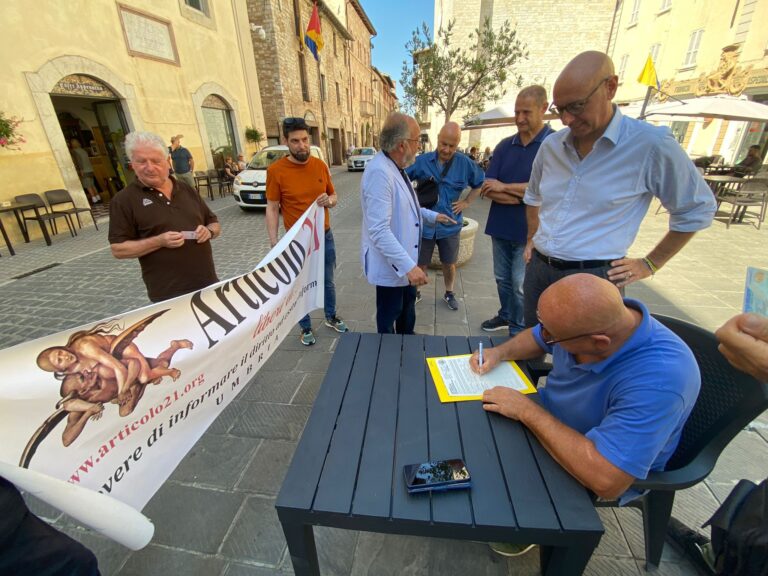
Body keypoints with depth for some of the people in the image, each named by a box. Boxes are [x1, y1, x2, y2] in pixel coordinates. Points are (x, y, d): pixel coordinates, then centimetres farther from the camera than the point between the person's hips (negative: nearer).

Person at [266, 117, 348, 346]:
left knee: (328, 281, 18)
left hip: (325, 236, 4)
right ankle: (305, 328, 29)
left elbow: (334, 197, 10)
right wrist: (274, 242, -17)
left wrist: (329, 201, -14)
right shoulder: (276, 170, -11)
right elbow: (272, 209, -9)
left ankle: (331, 317, 40)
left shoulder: (320, 165, 0)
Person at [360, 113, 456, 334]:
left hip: (404, 258, 11)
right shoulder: (379, 172, -27)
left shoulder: (396, 167, 6)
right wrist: (408, 265, -35)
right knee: (389, 314, 10)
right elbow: (379, 230, -33)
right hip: (390, 263, -11)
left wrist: (432, 215, 16)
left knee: (408, 302, 27)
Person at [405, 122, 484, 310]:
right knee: (420, 264, 9)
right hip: (424, 224, -1)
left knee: (449, 264, 15)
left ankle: (449, 294, 38)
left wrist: (466, 202, 1)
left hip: (450, 225, 1)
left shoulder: (465, 163, -4)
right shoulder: (421, 161, -8)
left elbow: (481, 184, 12)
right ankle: (416, 293, 32)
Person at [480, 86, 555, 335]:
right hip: (501, 226, 5)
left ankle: (519, 330, 22)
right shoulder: (504, 146, 6)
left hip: (530, 229, -4)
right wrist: (523, 195, -15)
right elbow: (488, 189, -2)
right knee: (502, 278, 16)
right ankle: (506, 316, 37)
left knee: (521, 285, 4)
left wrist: (505, 187, -12)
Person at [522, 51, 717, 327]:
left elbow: (696, 209, 4)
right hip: (538, 269, 5)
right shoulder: (551, 145, 5)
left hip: (593, 278, -5)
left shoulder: (650, 144, -8)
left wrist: (650, 264, 2)